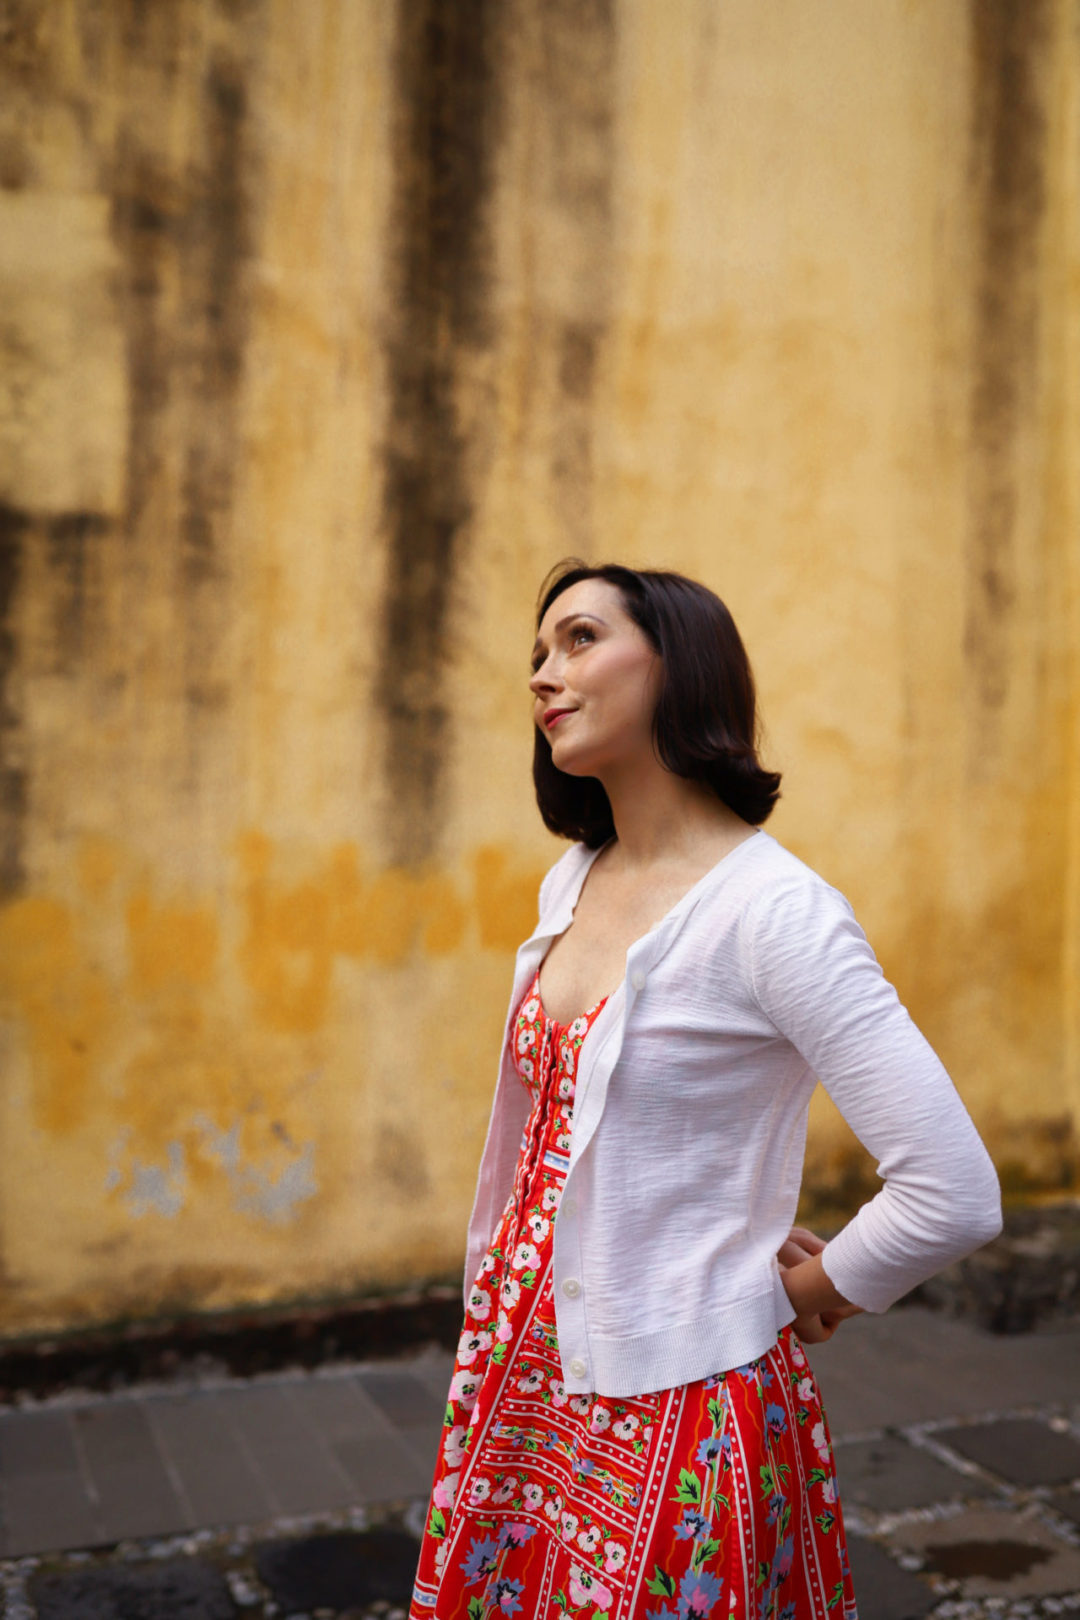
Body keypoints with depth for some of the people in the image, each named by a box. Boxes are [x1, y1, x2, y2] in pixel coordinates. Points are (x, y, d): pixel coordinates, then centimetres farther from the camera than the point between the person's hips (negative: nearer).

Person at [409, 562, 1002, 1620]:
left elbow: (954, 1196, -23)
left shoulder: (773, 909, -20)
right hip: (523, 1381, 7)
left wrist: (812, 1292, -8)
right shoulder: (572, 882, 5)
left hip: (673, 1405, -7)